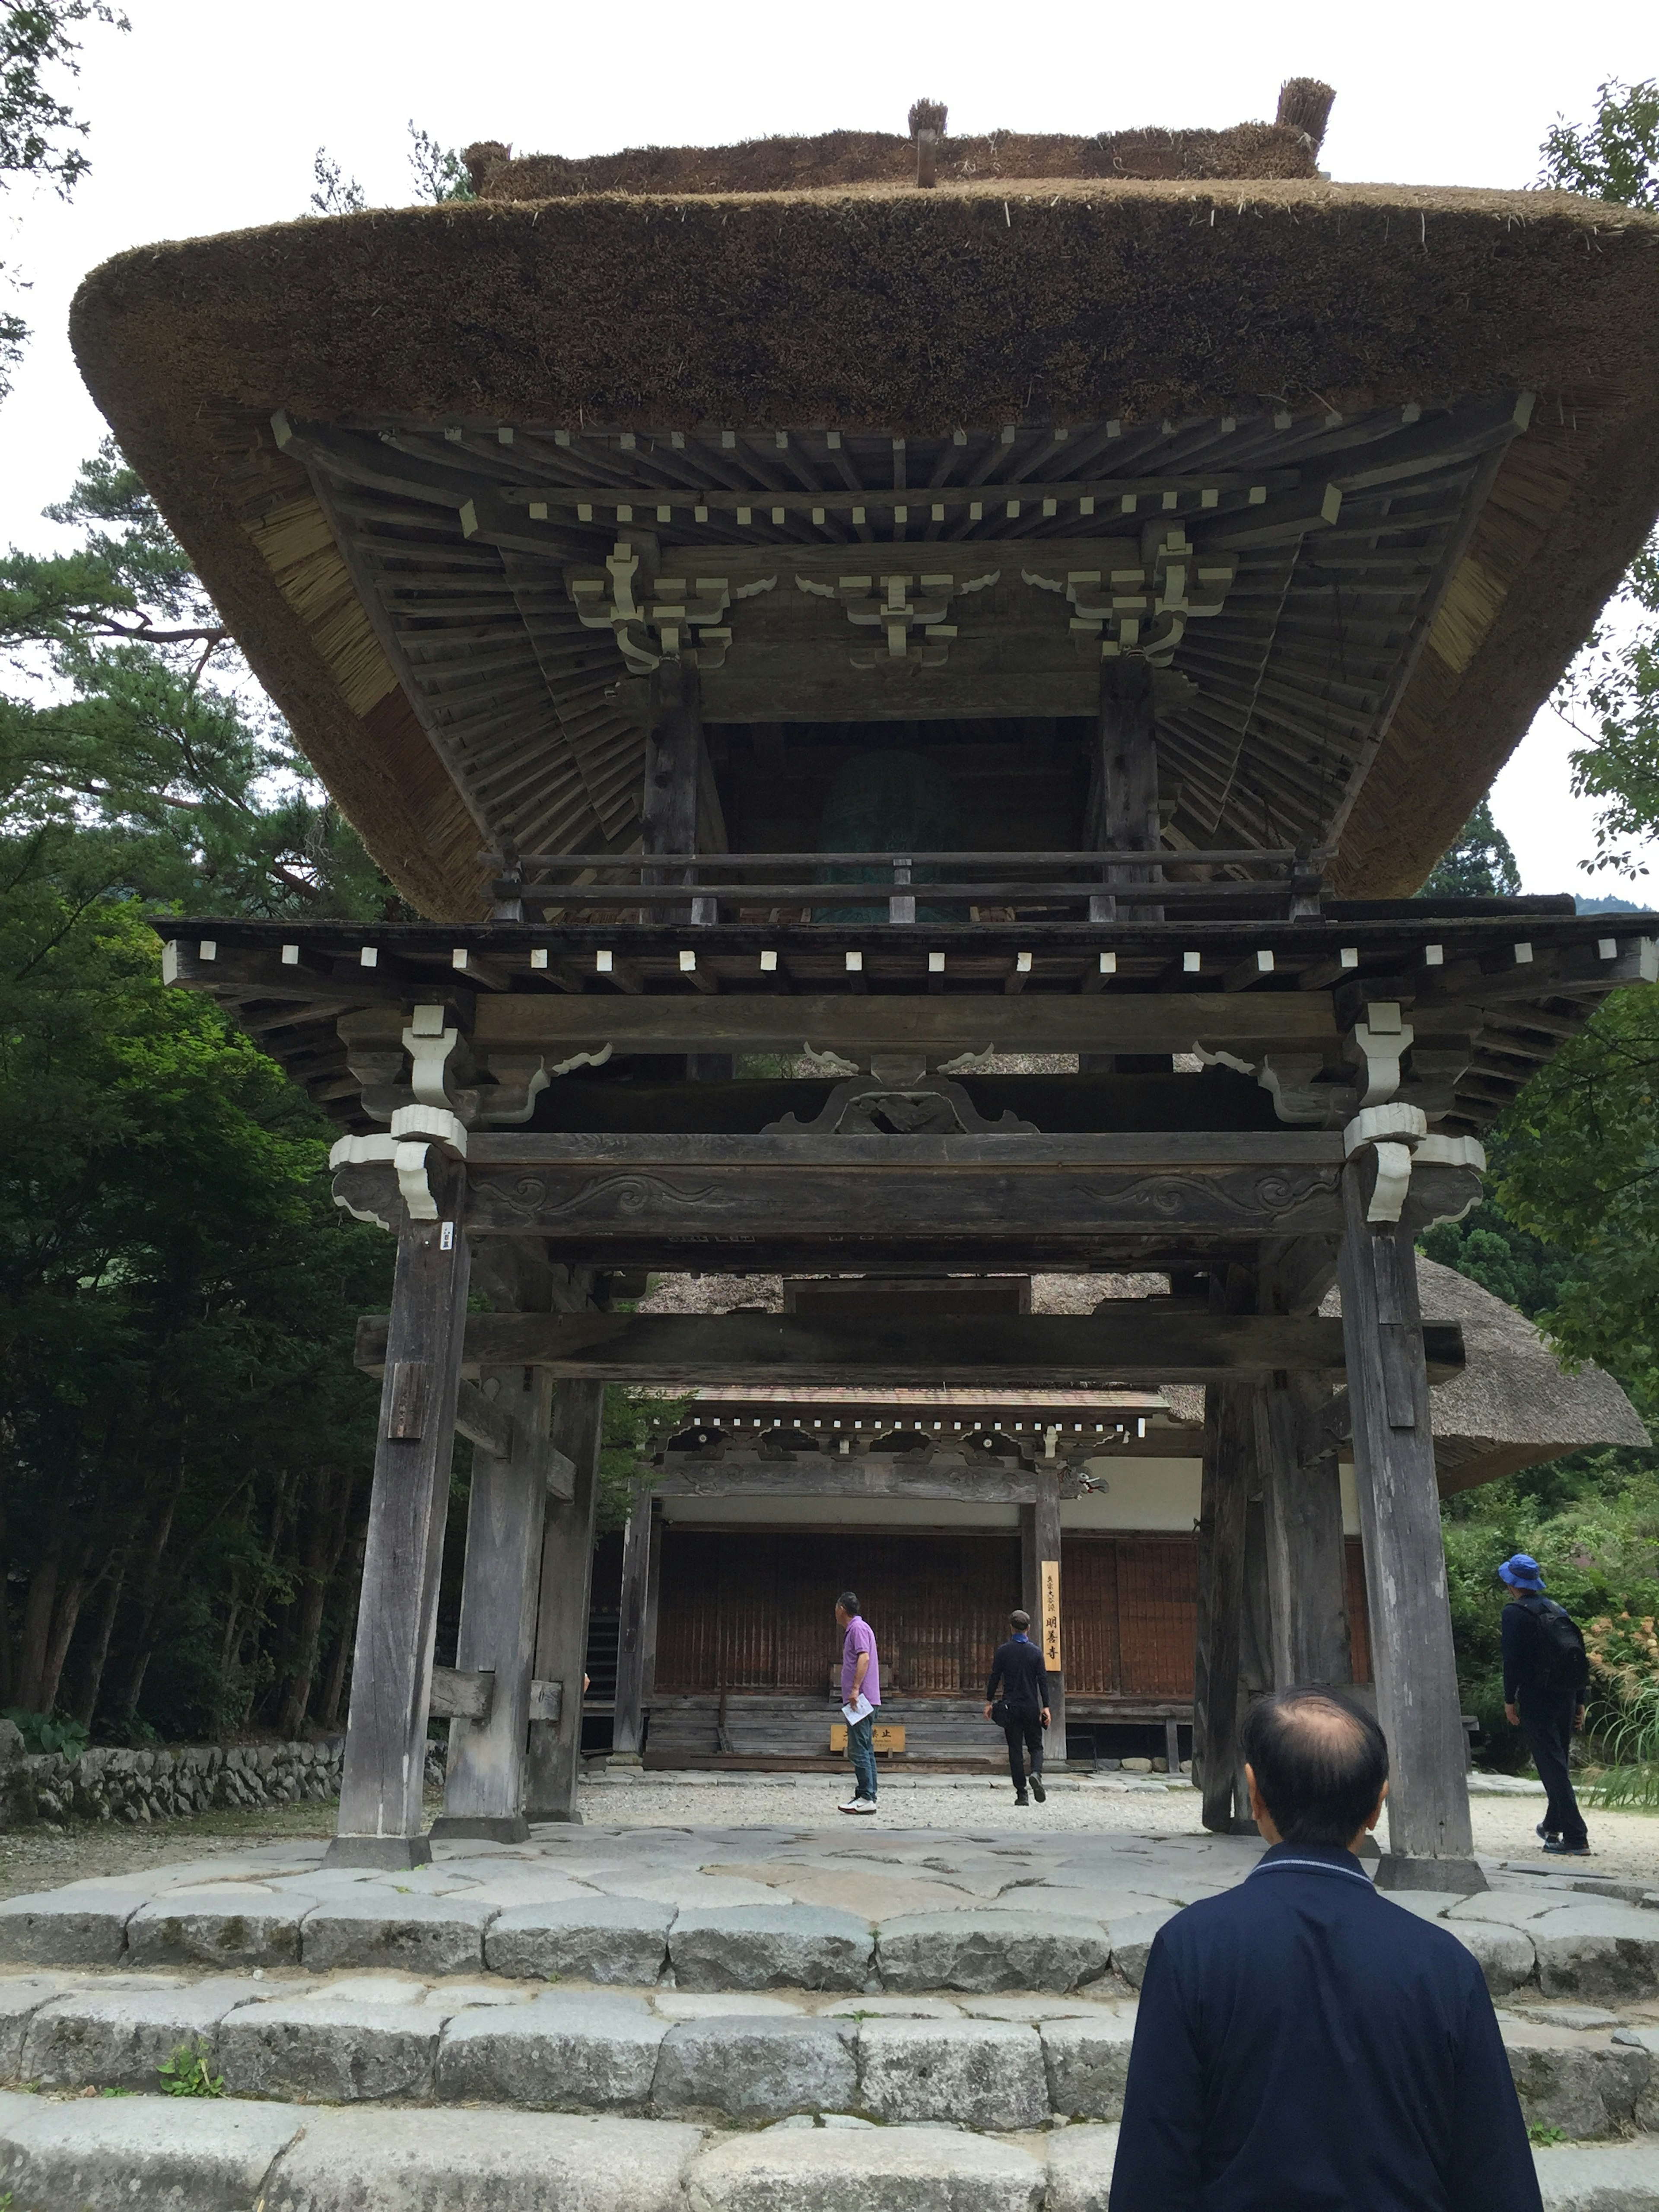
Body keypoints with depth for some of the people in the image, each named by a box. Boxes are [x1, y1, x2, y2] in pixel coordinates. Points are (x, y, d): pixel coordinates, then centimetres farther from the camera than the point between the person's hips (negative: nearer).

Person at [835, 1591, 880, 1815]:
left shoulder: (858, 1628, -10)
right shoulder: (854, 1629, 21)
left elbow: (864, 1657, -22)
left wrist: (855, 1689, -27)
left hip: (862, 1699, -10)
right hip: (863, 1701, 10)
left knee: (859, 1750, -10)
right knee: (865, 1750, 10)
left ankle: (866, 1798, -10)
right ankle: (867, 1797, 12)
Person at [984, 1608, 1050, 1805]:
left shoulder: (1003, 1651, -1)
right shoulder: (1035, 1652, 0)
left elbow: (995, 1677, -1)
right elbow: (1043, 1680, -3)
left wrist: (989, 1702, 7)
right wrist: (1046, 1707, -2)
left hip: (1011, 1707, 0)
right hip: (1032, 1707, 0)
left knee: (1015, 1750, 6)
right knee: (1036, 1746, 11)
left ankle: (1021, 1794, 2)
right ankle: (1036, 1773, -19)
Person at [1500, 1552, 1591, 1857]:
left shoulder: (1515, 1612, -9)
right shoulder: (1555, 1609, 11)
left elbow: (1512, 1659, -13)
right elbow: (1577, 1654, 11)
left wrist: (1510, 1700, -6)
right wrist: (1579, 1701, 15)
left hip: (1536, 1700, -7)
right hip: (1566, 1698, 7)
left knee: (1552, 1766, -5)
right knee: (1559, 1762, 20)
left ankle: (1576, 1837, -9)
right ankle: (1553, 1825, 33)